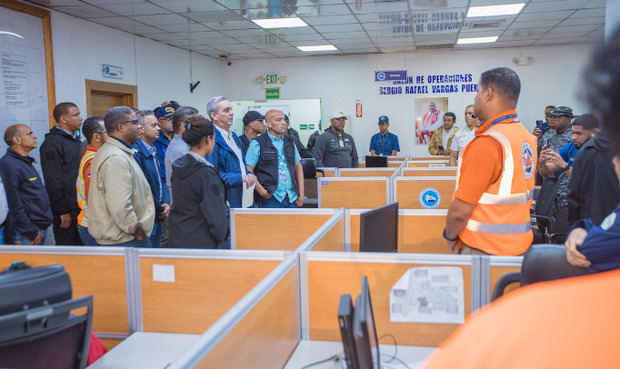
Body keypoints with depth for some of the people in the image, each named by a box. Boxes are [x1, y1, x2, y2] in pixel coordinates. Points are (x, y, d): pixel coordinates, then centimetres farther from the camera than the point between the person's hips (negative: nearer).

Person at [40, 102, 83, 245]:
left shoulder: (76, 140, 16)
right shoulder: (52, 143, -12)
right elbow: (54, 182, -17)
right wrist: (62, 212, -18)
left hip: (80, 208, 8)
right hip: (67, 211, -8)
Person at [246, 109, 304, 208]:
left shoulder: (290, 142, 14)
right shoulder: (257, 144, -2)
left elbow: (298, 166, 18)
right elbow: (248, 171, -5)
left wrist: (301, 193, 11)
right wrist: (262, 191, -15)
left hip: (291, 198, 5)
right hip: (270, 199, -5)